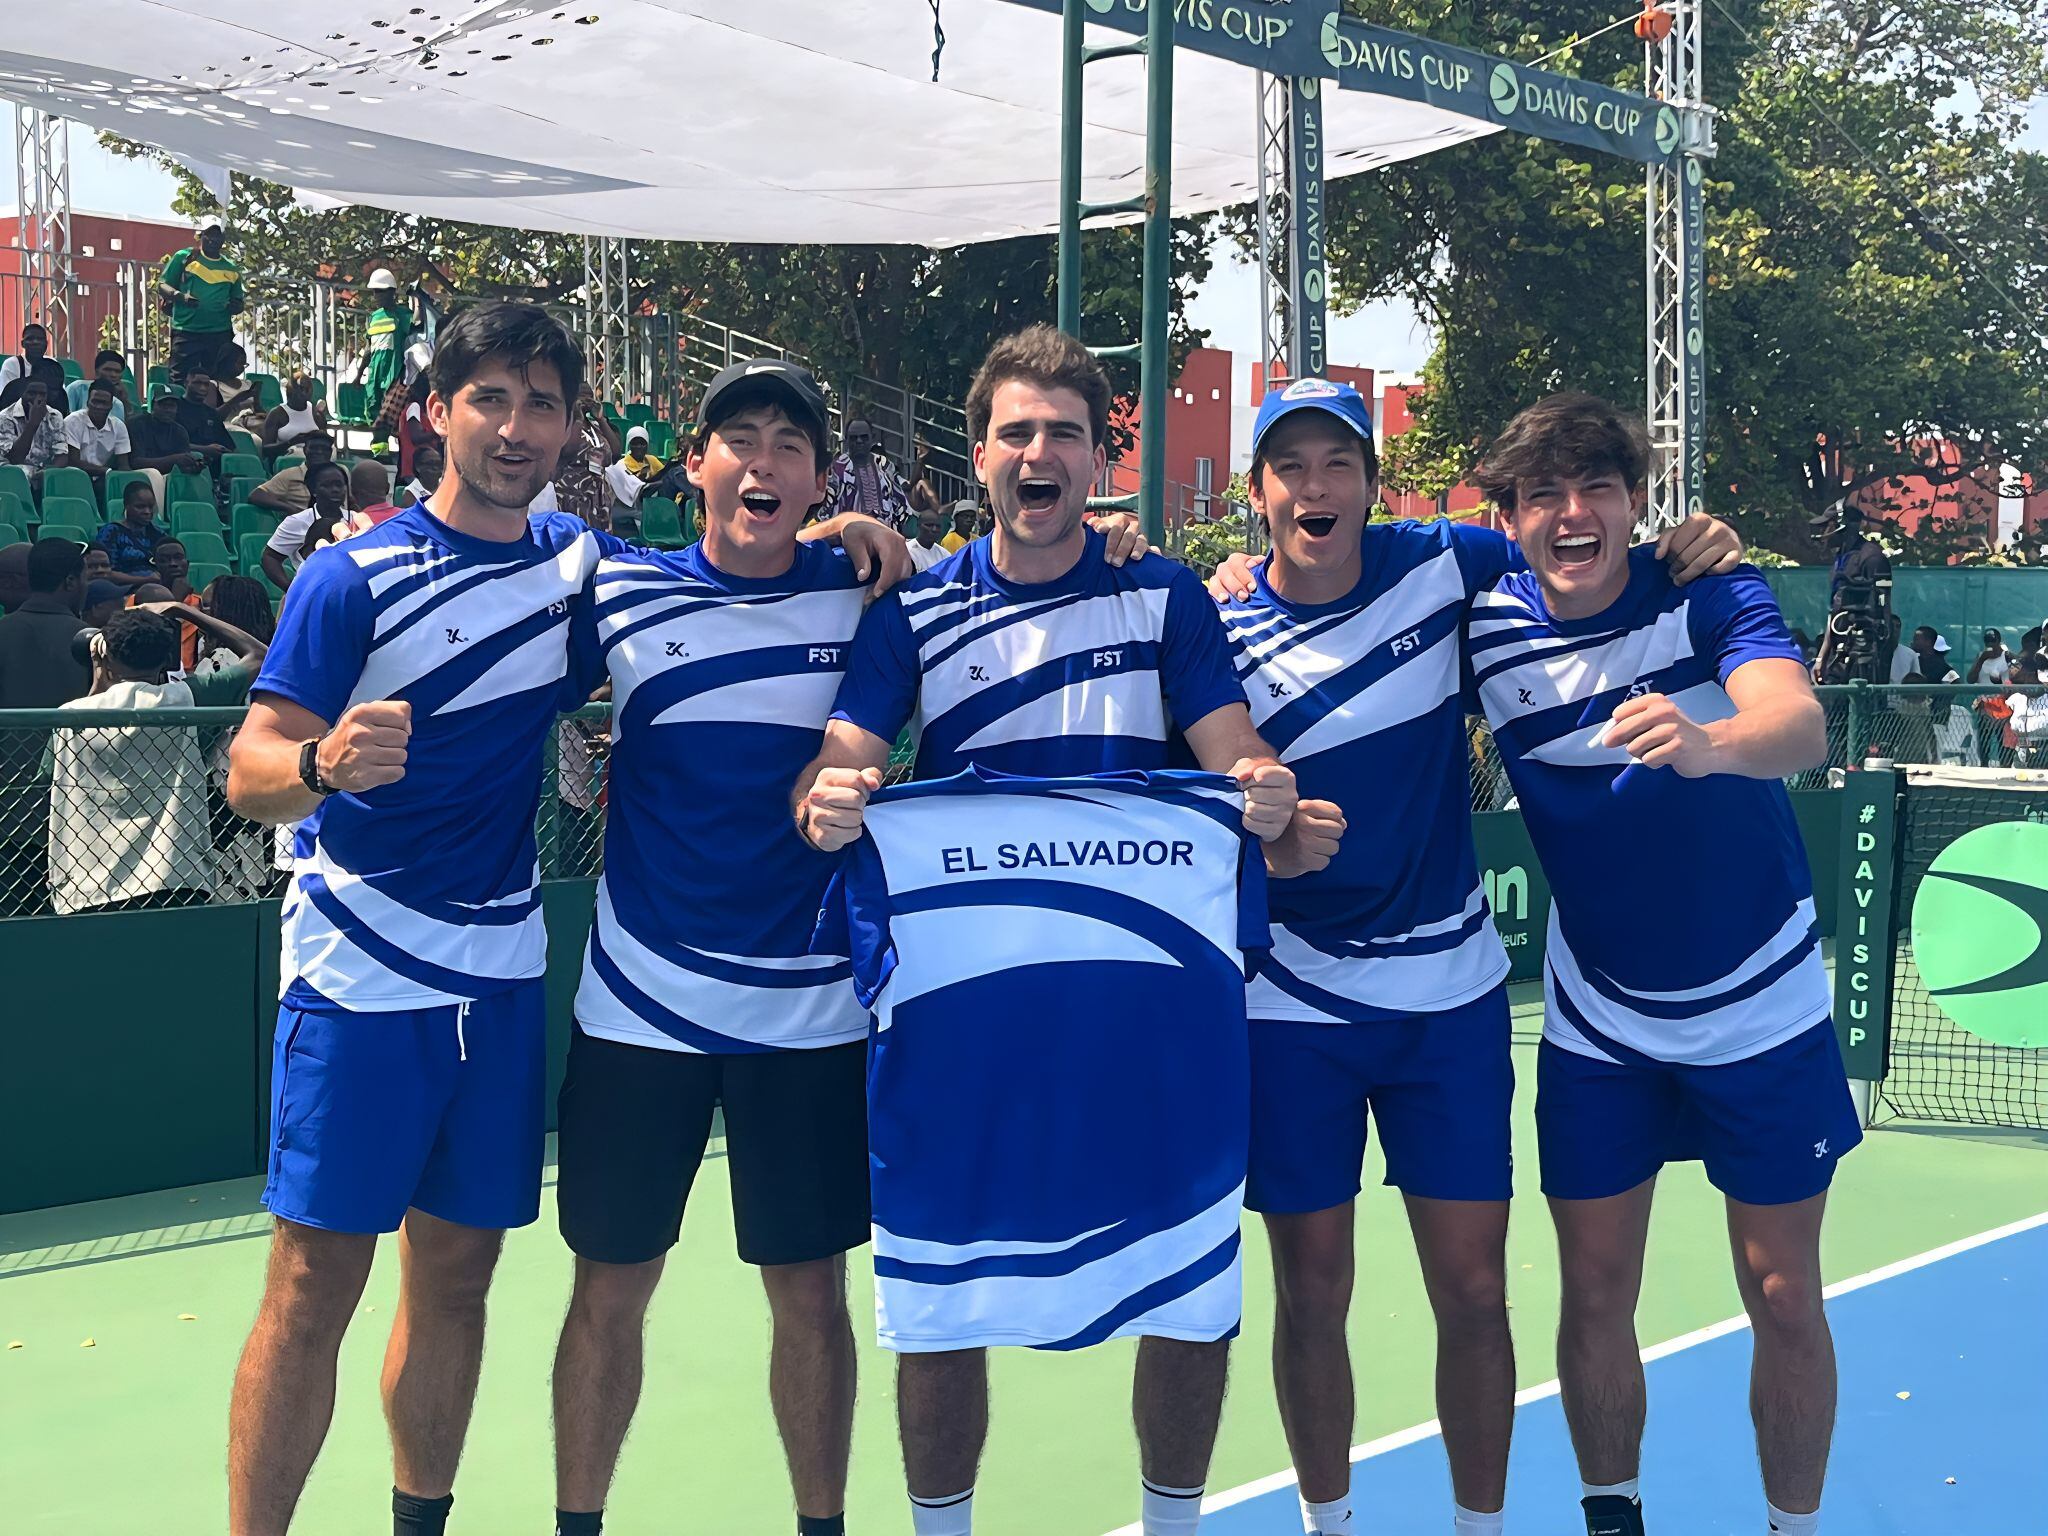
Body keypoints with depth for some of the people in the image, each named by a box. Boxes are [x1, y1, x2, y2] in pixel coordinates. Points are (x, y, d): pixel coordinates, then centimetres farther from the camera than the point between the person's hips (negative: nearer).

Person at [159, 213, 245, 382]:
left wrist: (232, 307, -3)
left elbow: (238, 304, 22)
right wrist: (180, 296, -17)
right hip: (186, 332, -3)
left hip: (220, 335, 3)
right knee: (180, 382, -6)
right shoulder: (184, 257, 6)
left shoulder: (231, 269, 14)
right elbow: (162, 285, 4)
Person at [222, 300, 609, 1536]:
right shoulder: (355, 577, -8)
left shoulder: (580, 559, 5)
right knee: (314, 1287, -6)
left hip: (504, 967, 5)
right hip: (362, 966, -4)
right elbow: (250, 772, -12)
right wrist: (322, 763, -36)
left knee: (457, 1275, 11)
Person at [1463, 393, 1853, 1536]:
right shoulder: (1485, 631, -10)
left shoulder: (1712, 593, -16)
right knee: (1595, 1295, 5)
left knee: (1785, 1300, 6)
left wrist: (1708, 741, -58)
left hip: (1762, 1007, -1)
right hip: (1598, 1024, 2)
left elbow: (1802, 724, -33)